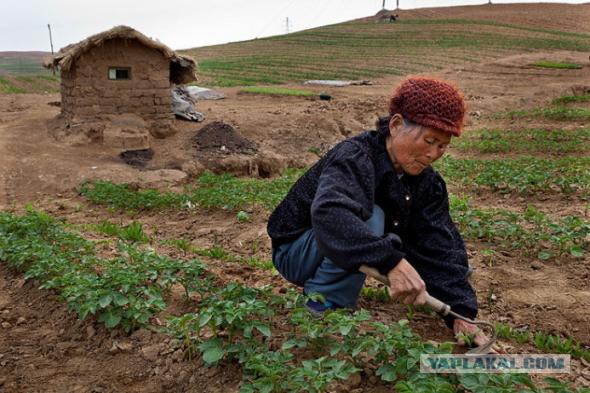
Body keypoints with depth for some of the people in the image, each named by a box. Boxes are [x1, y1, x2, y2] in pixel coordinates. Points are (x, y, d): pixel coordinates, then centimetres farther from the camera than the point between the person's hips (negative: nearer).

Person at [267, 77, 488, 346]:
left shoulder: (426, 182, -6)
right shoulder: (355, 157, -28)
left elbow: (441, 248, -11)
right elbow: (328, 213, -48)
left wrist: (460, 313, -21)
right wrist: (391, 261, -57)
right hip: (296, 252, -8)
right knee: (369, 218, -32)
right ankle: (322, 309, -18)